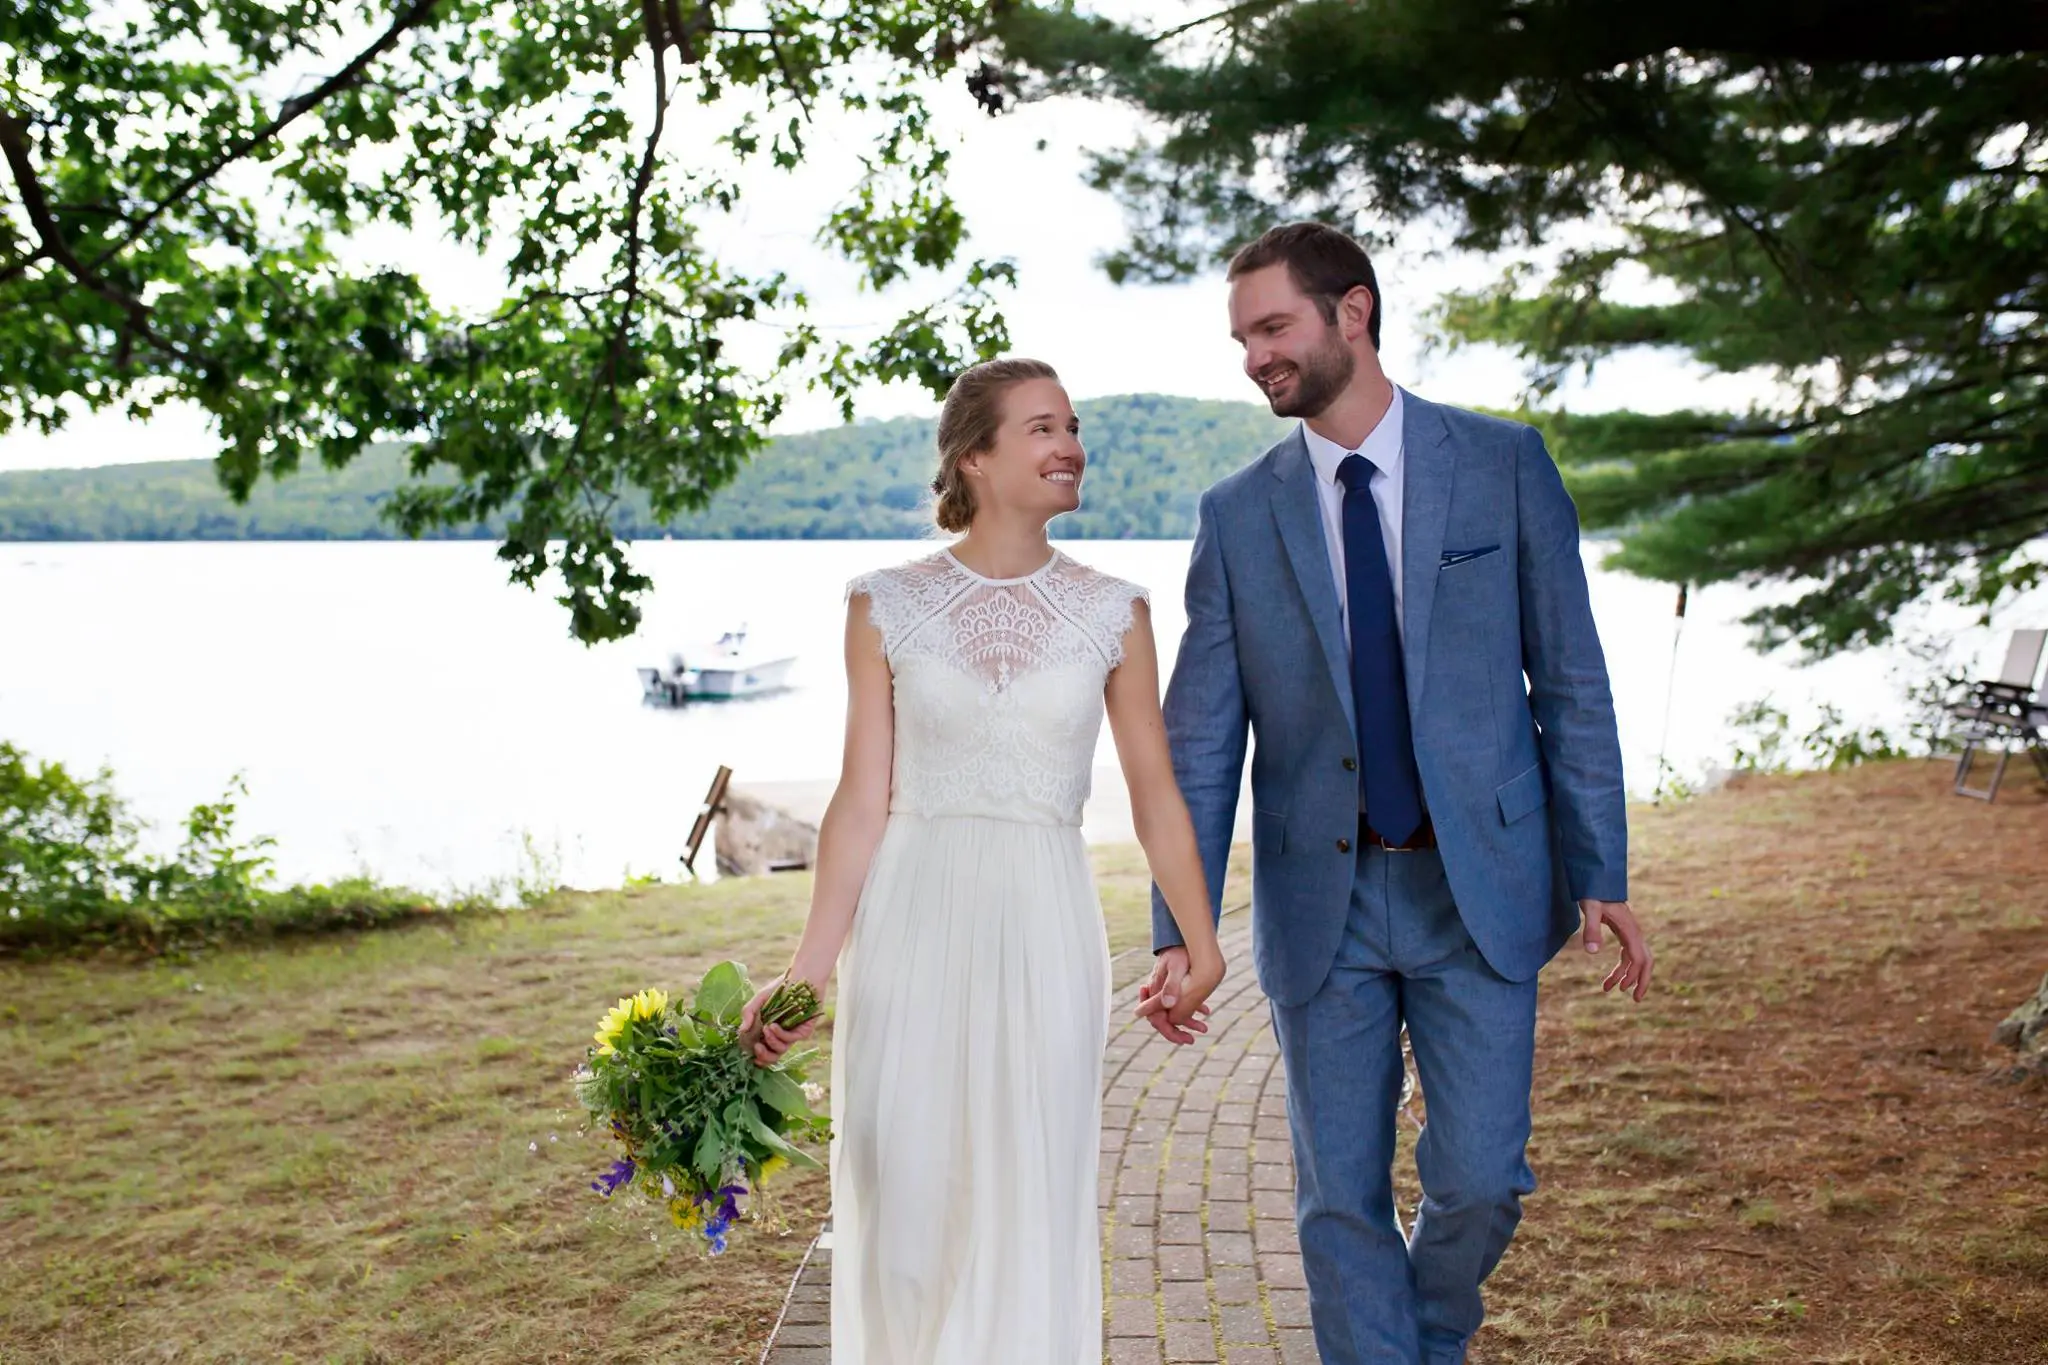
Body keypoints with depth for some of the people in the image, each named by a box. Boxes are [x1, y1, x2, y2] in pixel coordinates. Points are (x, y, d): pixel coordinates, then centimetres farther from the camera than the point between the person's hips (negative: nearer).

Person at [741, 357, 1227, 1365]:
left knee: (1031, 1201, 7)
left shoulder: (1112, 612, 2)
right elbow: (862, 801, 0)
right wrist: (808, 968, -4)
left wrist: (1201, 947, 9)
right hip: (912, 924, 0)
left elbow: (1155, 796, 7)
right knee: (899, 1196, 6)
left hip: (1044, 932, 1)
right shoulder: (886, 606, 0)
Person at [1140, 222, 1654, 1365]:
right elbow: (1201, 741, 1)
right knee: (1341, 1197, 7)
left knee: (1479, 1179, 1)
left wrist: (1600, 876, -1)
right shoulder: (1239, 516, 2)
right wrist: (1181, 930, -6)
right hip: (1320, 899, 1)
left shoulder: (1505, 465, 0)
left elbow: (1572, 683, 2)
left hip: (1477, 889, -1)